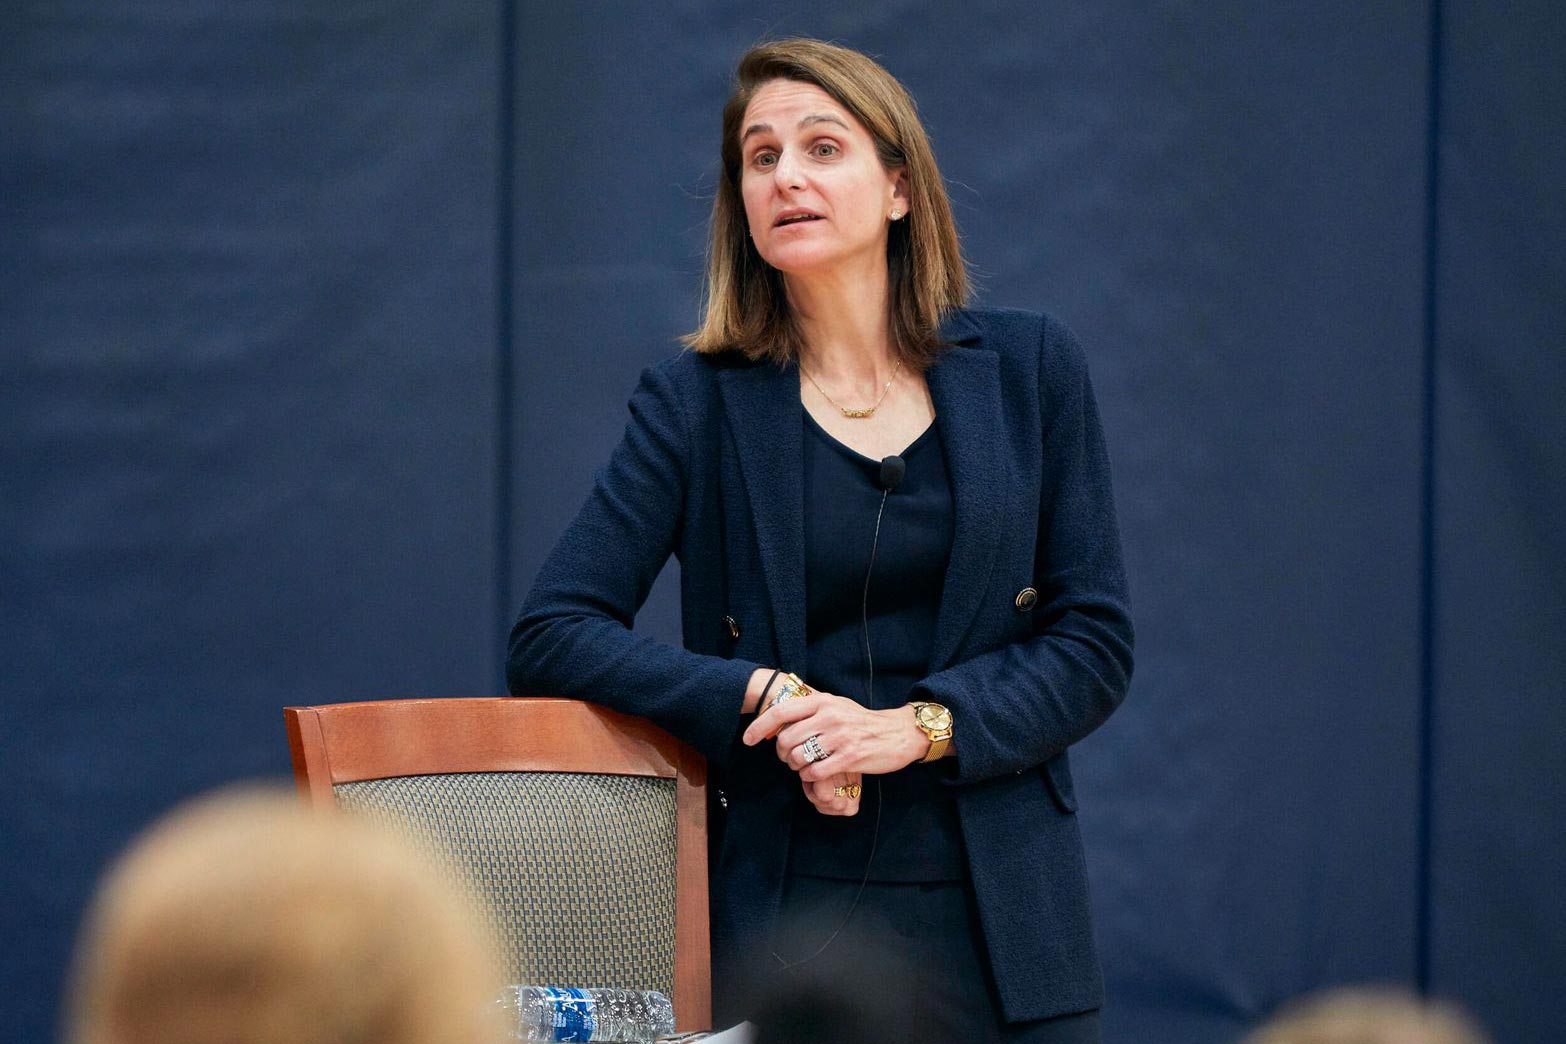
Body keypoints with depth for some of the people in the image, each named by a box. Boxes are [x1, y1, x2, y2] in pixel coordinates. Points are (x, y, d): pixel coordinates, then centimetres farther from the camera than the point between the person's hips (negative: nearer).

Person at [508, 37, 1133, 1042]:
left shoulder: (1031, 369, 6)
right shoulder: (698, 402, 3)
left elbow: (1094, 644, 4)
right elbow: (550, 638, -2)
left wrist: (918, 725, -12)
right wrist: (761, 696, -15)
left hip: (999, 917, 1)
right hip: (787, 912, -1)